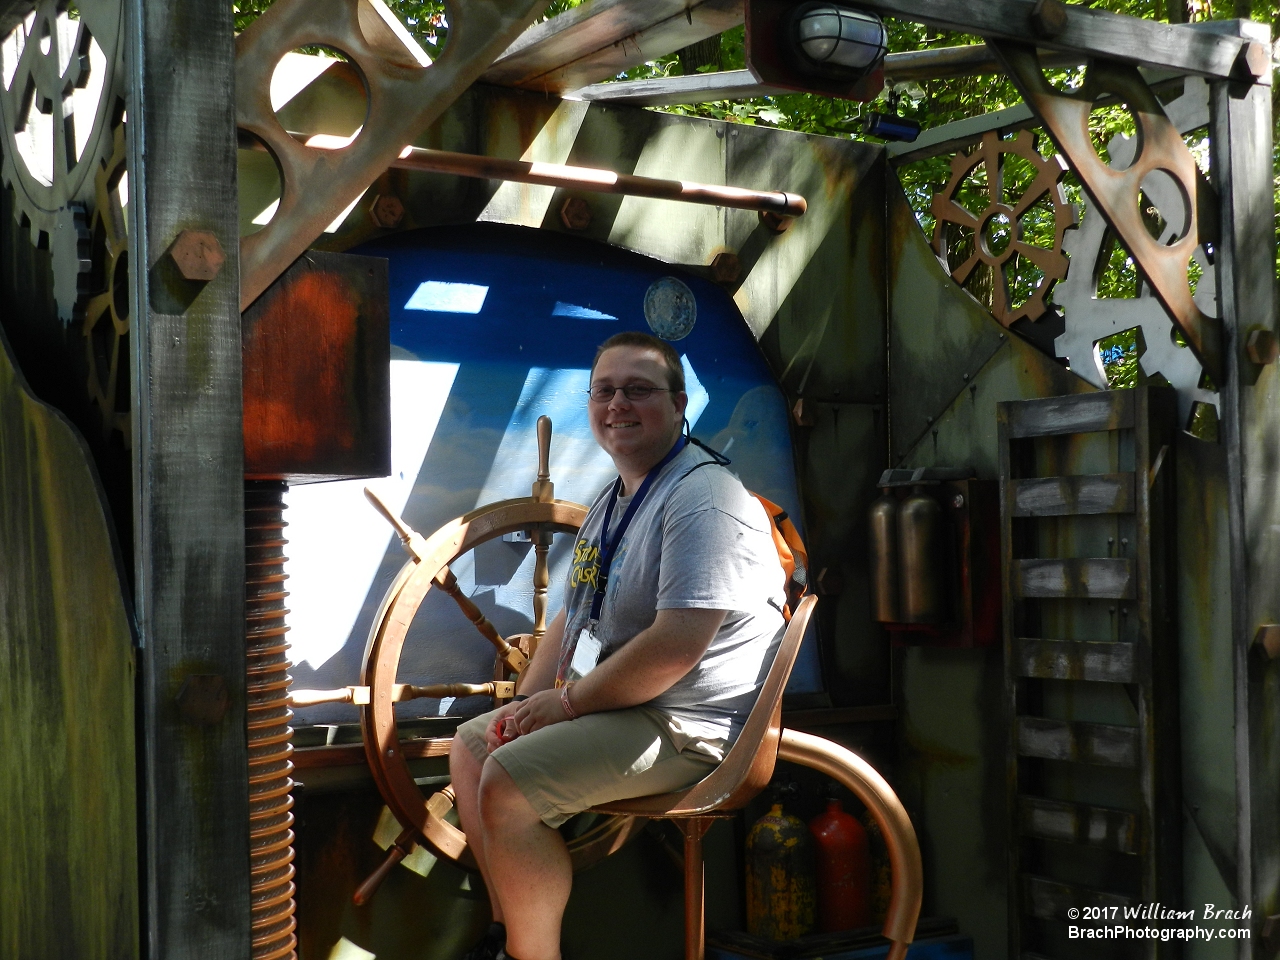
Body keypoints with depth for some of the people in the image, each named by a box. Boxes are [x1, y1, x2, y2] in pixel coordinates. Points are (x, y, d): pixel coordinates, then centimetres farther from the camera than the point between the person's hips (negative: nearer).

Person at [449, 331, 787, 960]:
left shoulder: (703, 496, -20)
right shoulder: (611, 501, 14)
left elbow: (676, 646, -29)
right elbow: (574, 616, 19)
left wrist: (567, 702, -18)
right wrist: (528, 704, 3)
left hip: (686, 727, -11)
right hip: (607, 703, 11)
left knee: (506, 782, -23)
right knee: (470, 744, 16)